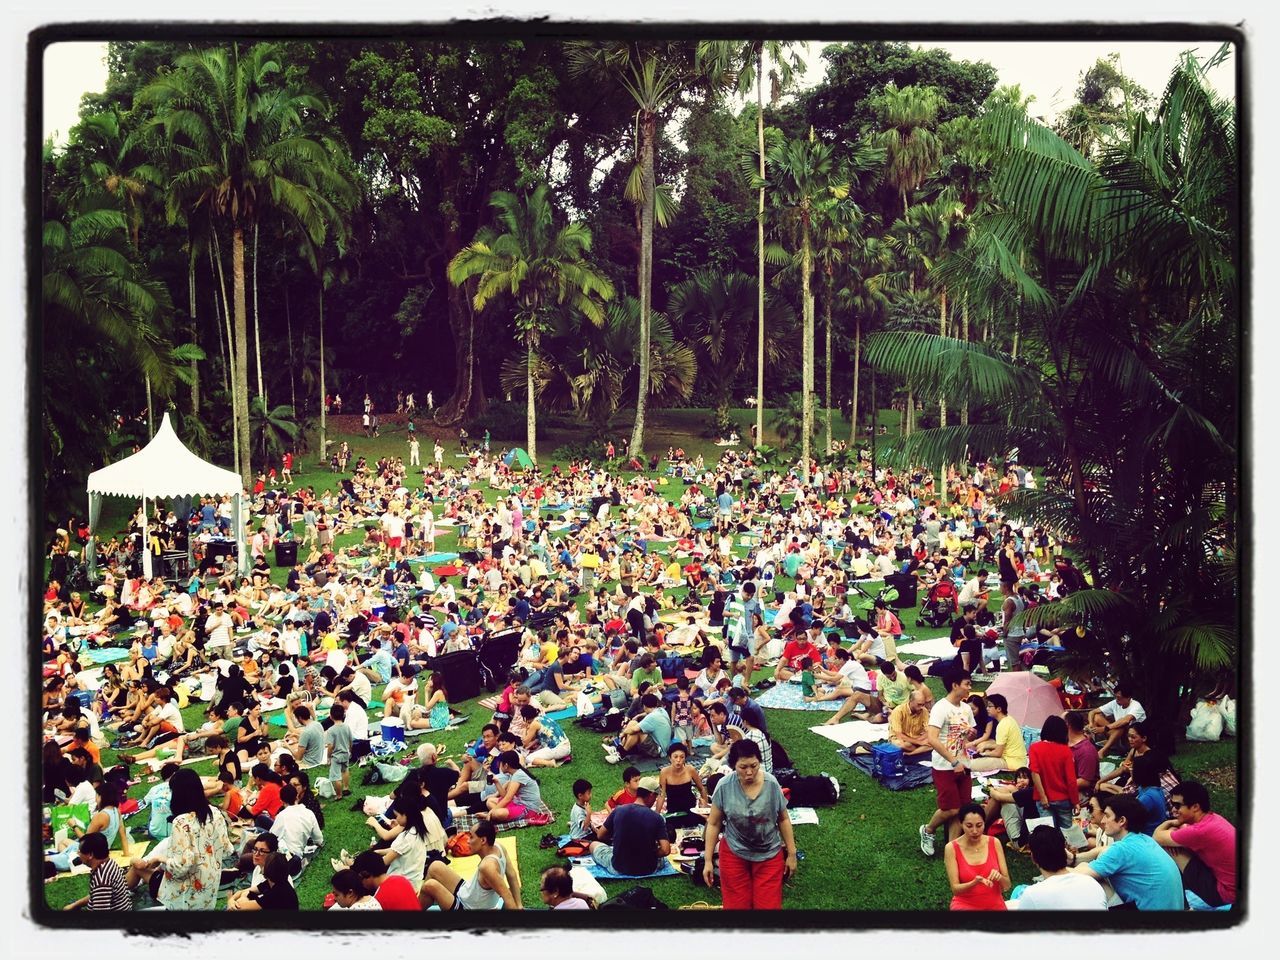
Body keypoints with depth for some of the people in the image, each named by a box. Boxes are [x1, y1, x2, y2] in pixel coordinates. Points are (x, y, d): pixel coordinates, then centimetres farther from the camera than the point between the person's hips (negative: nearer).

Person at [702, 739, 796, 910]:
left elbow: (783, 819, -1)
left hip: (769, 855, 0)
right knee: (737, 905, 8)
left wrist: (791, 853, 4)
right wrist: (708, 860, -4)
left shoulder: (771, 784, -14)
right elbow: (713, 824, -6)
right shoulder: (724, 786, -16)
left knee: (768, 905, 4)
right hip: (734, 854, 0)